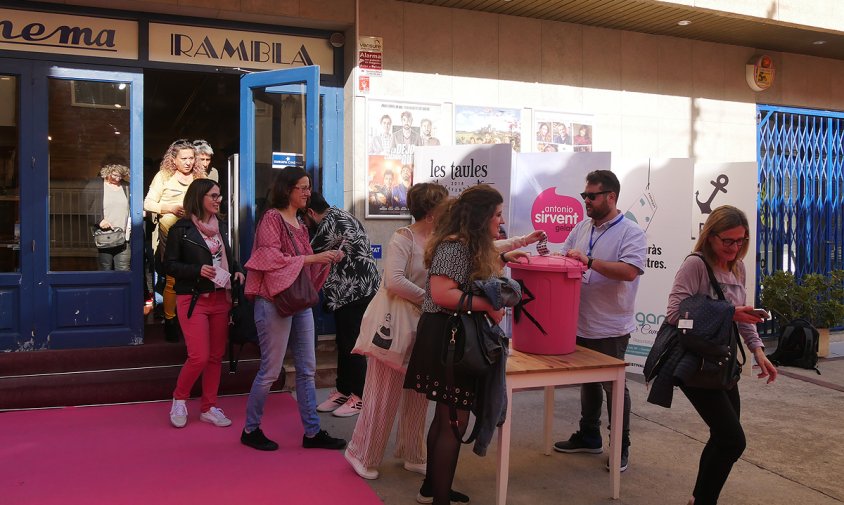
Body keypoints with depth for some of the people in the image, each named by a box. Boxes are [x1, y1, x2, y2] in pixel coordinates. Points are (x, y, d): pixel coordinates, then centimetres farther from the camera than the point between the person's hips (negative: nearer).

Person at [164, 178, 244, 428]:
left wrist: (237, 271, 1)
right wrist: (198, 270, -20)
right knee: (199, 356, -11)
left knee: (216, 356, 8)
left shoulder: (220, 227, 12)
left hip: (221, 298, 6)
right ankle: (179, 399, 15)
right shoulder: (181, 229, -5)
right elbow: (169, 265, -6)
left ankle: (209, 408, 19)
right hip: (193, 299, -6)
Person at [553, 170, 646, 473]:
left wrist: (589, 261, -28)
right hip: (581, 324, 6)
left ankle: (621, 447, 21)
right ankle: (588, 437, 35)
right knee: (588, 383, 19)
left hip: (610, 328, -6)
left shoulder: (630, 232, -10)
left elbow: (629, 271, -25)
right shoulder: (581, 228, 9)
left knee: (614, 387, 6)